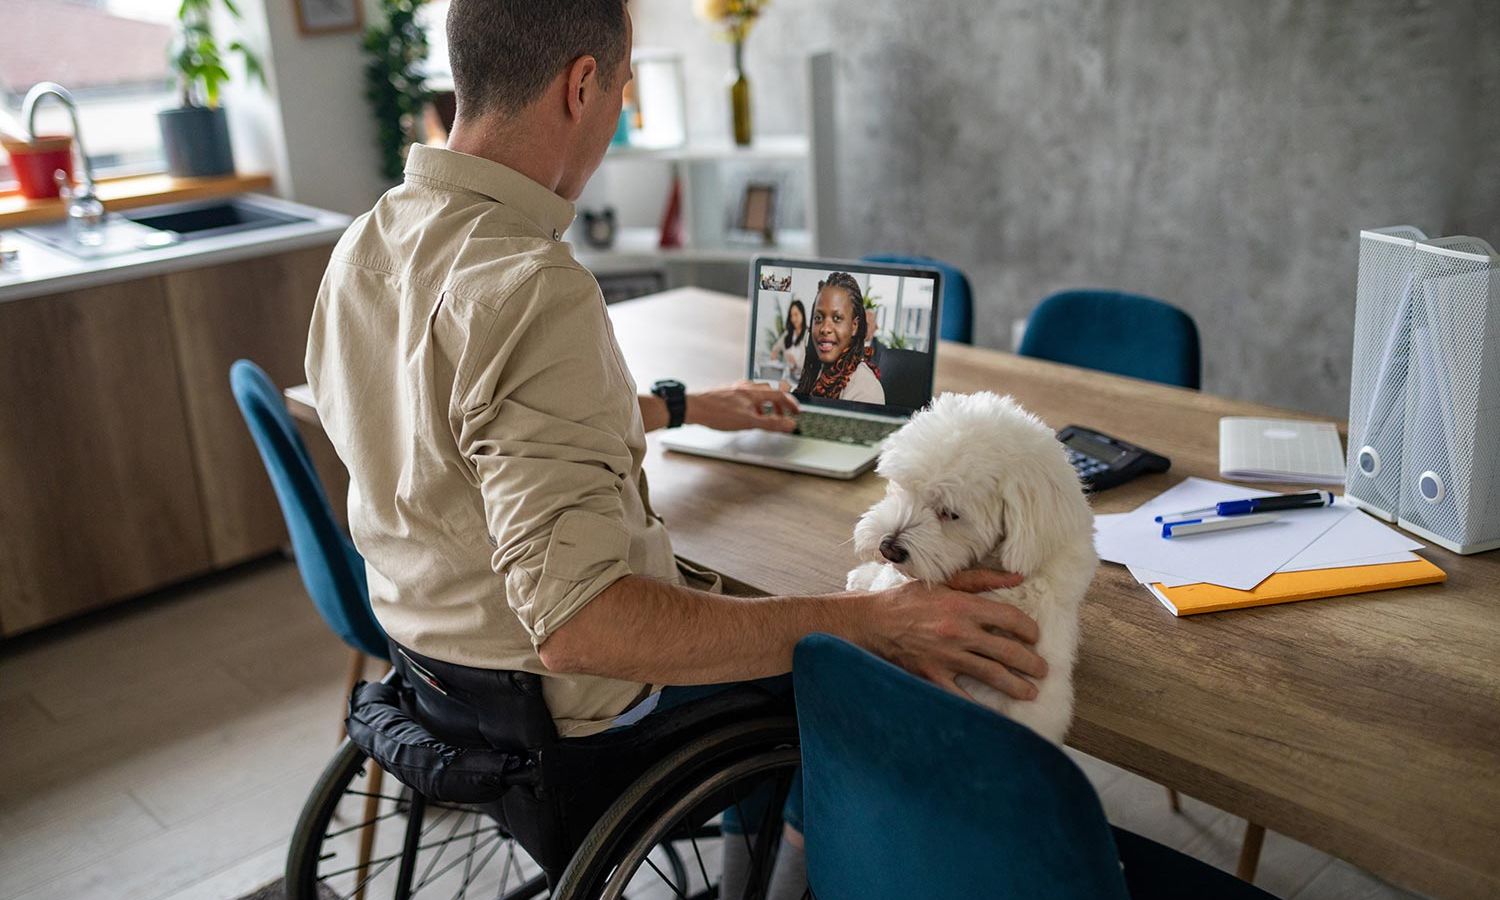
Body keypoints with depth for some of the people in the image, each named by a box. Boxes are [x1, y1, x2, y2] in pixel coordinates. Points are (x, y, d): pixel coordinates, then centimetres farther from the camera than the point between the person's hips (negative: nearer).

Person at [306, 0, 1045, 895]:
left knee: (738, 589, 30)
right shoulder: (533, 289, -33)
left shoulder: (365, 242, -4)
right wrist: (868, 621, -34)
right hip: (570, 708, -8)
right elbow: (577, 628, -38)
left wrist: (686, 406, 22)